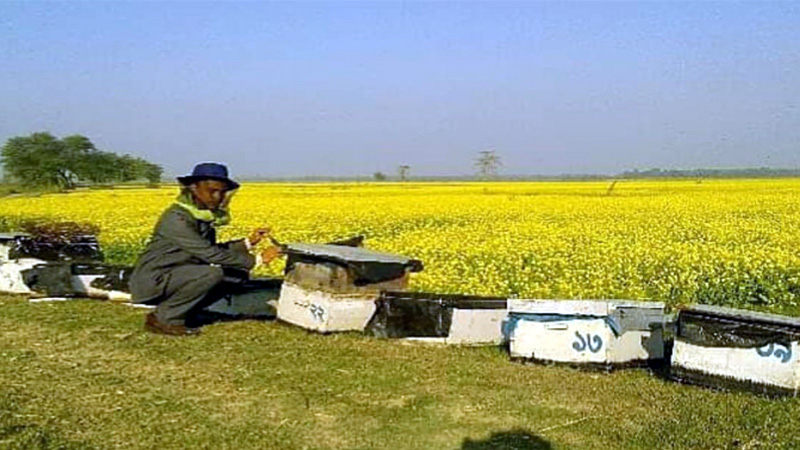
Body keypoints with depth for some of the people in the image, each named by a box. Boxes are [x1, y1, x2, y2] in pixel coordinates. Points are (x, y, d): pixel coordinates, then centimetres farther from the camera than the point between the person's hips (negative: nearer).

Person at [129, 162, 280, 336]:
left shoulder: (205, 215, 6)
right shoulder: (177, 217, -22)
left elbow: (212, 251, 10)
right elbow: (209, 254, -25)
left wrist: (247, 243, -2)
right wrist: (256, 259, -22)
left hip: (177, 276, 9)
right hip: (152, 281, -9)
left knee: (236, 274, -2)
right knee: (212, 274, -29)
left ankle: (179, 314, 5)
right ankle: (162, 318, -11)